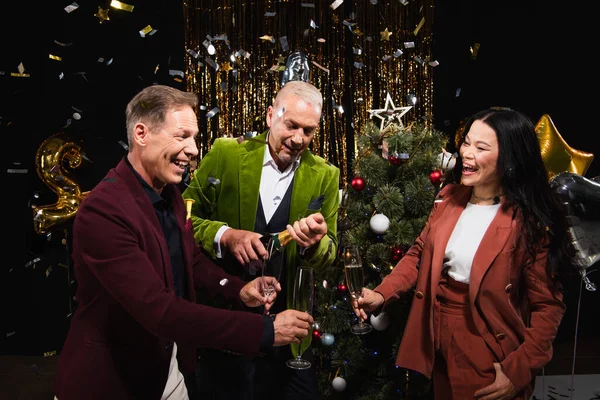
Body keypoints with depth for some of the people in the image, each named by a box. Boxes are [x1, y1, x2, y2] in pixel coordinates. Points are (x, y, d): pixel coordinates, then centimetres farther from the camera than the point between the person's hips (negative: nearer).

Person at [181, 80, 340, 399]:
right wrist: (225, 235, -25)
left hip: (287, 316, 2)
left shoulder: (325, 176, -2)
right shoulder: (225, 153, -8)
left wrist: (313, 243, -24)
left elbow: (329, 252, 0)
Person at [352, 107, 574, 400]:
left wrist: (518, 371, -18)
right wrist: (382, 295, -7)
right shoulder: (448, 198, 0)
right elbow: (419, 254, 8)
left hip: (489, 359, -5)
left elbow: (547, 307, -12)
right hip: (438, 344, 6)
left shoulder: (529, 223, -16)